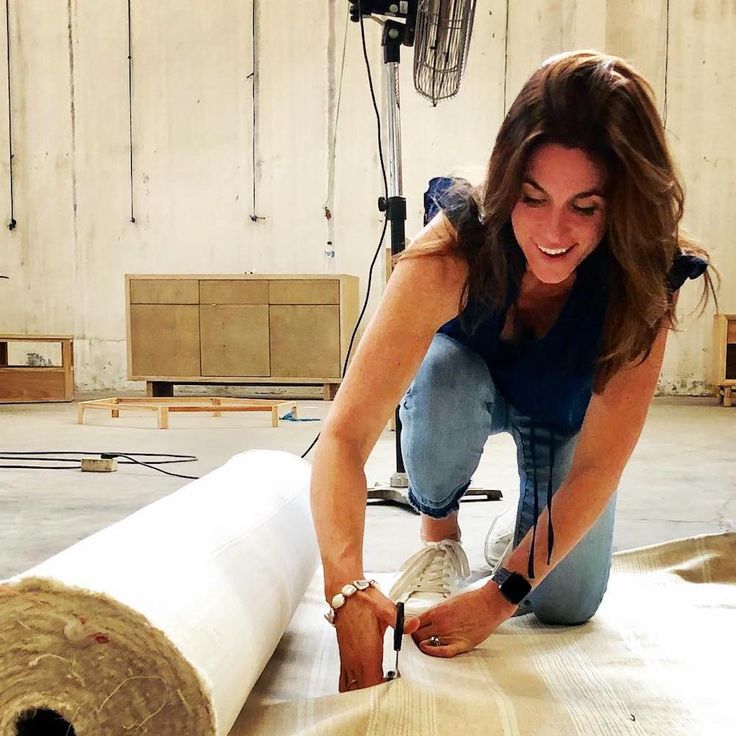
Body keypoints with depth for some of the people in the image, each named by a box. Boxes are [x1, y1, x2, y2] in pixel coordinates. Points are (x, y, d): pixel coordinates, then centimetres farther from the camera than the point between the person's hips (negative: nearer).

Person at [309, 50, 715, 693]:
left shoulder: (644, 285, -35)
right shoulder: (455, 252, -41)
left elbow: (597, 466, -30)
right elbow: (345, 436, -45)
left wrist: (498, 597, -37)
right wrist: (349, 593, -58)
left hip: (567, 416, 1)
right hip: (465, 391, 0)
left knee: (564, 607, -11)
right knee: (446, 375, -37)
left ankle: (529, 517, 24)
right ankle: (440, 539, -7)